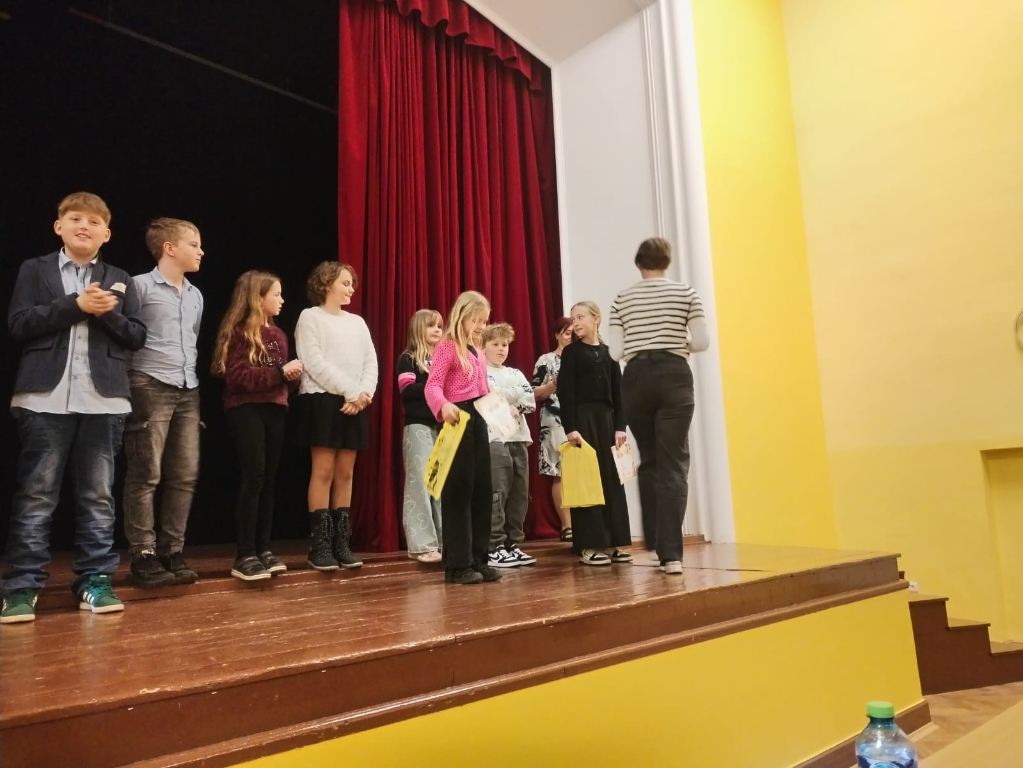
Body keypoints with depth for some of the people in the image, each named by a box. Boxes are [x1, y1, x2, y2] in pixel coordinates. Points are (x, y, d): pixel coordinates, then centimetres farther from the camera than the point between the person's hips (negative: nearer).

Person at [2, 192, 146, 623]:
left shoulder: (119, 280, 15)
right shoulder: (35, 270, 9)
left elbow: (137, 336, 8)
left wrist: (107, 312, -9)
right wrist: (75, 305, -11)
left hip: (103, 401, 2)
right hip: (46, 399, -2)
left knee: (97, 495, 6)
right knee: (35, 495, 2)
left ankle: (94, 581, 14)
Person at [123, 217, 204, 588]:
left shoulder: (195, 295, 18)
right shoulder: (140, 286, -3)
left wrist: (190, 379, 17)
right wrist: (132, 384, -9)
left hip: (187, 391, 7)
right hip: (151, 388, -7)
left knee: (185, 476, 6)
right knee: (145, 476, -3)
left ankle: (172, 551, 15)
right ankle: (143, 556, 6)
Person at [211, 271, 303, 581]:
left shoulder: (277, 333, 16)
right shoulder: (238, 331, -7)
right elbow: (238, 376, -17)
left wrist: (294, 373, -3)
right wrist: (279, 371, -19)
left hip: (274, 409, 7)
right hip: (246, 409, -7)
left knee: (269, 479, 8)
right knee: (253, 477, -10)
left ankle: (264, 549, 16)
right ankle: (245, 556, -3)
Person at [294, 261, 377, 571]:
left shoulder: (357, 322, 18)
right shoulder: (310, 317, 2)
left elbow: (371, 362, 11)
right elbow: (315, 363, -10)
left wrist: (365, 393, -8)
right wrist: (351, 391, -14)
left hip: (356, 404, 5)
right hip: (323, 400, -5)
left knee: (345, 472, 5)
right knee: (324, 471, -6)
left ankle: (342, 542, 10)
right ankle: (320, 544, 1)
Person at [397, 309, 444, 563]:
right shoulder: (408, 359, 1)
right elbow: (407, 392, -12)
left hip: (443, 426, 6)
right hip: (419, 426, -5)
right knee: (421, 483, -6)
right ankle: (422, 544, 0)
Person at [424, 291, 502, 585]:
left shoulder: (478, 353, 19)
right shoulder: (447, 347, -6)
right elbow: (432, 386, -17)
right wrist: (444, 406, -35)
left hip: (479, 423, 8)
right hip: (458, 423, -8)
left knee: (482, 492, 9)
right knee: (458, 492, -4)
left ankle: (478, 560, 18)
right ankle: (457, 565, 3)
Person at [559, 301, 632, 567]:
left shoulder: (608, 352, 12)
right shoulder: (571, 352, 1)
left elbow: (618, 392, 9)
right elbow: (565, 393, -7)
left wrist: (620, 426, 1)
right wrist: (570, 427, -15)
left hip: (606, 418, 5)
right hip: (582, 418, -4)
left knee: (611, 478, 5)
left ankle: (611, 543, 13)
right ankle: (589, 545, 1)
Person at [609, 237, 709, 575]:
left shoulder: (622, 299, 8)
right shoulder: (685, 293, 5)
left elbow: (615, 352, 2)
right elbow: (702, 342, -1)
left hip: (636, 379, 2)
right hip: (674, 376, -2)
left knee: (648, 461, 15)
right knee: (674, 463, -2)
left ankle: (655, 542, 20)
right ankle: (670, 554, -7)